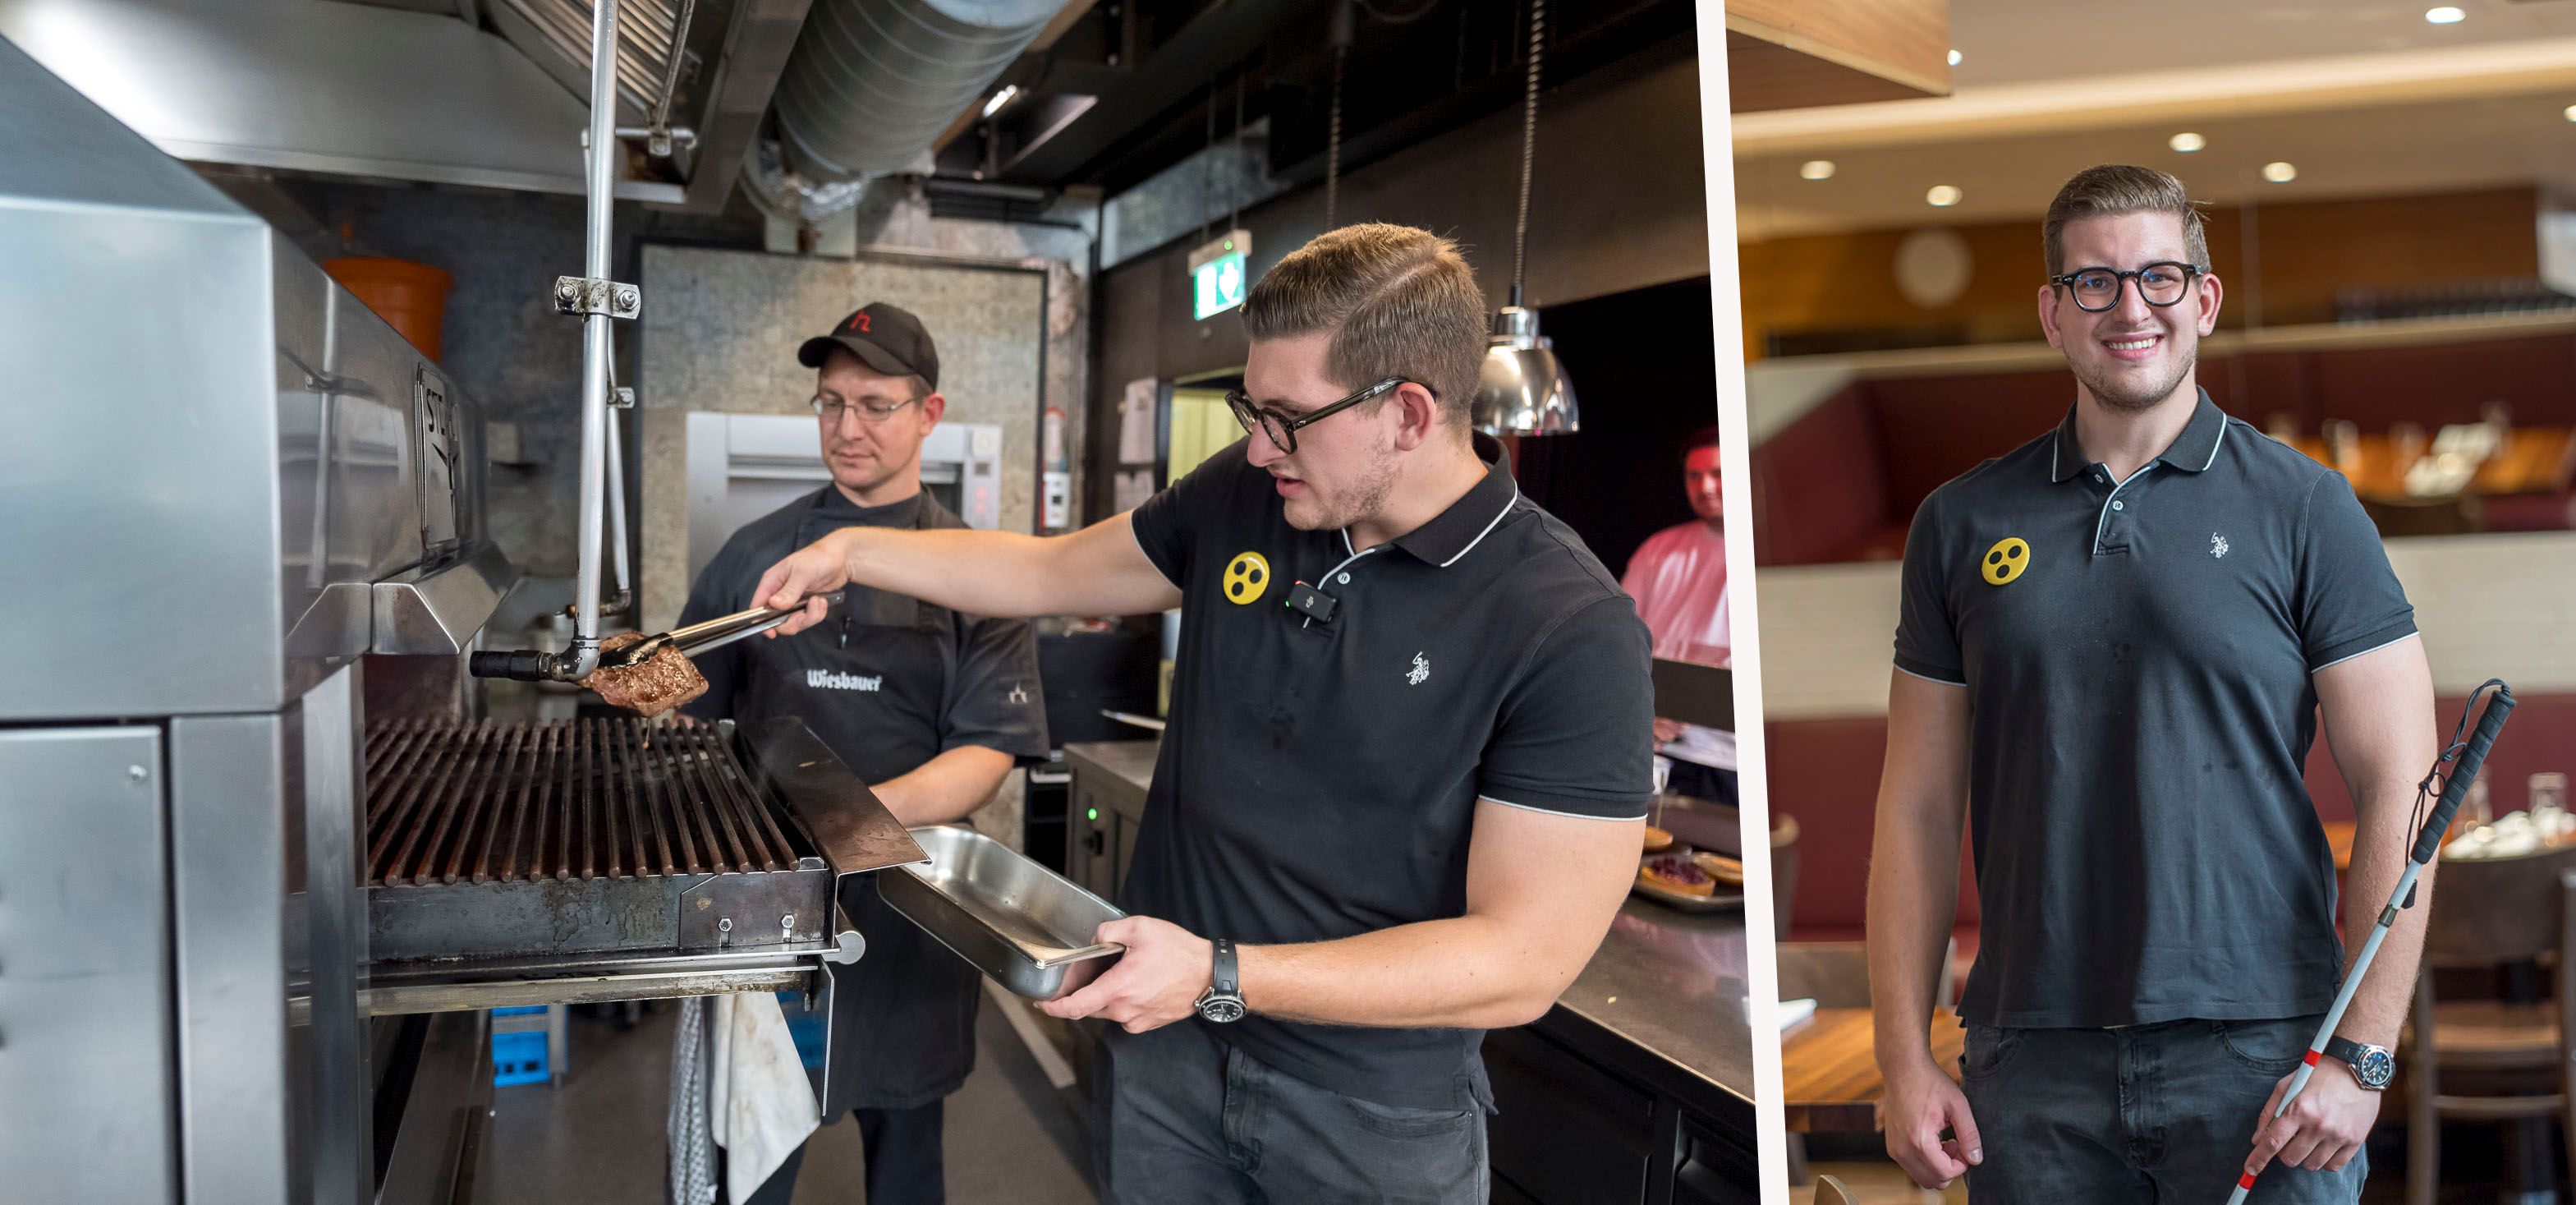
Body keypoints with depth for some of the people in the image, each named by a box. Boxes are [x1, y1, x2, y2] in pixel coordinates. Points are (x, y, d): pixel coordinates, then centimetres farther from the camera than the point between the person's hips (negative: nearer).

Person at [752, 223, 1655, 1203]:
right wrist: (853, 552, 6)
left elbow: (1523, 958, -24)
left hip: (1378, 1121, -4)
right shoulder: (1243, 495, -5)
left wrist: (1219, 977, -28)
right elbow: (1052, 572, 12)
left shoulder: (1575, 633, -23)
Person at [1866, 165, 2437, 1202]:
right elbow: (1918, 807, 4)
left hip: (2257, 1049, -1)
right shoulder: (1962, 523, 4)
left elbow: (2399, 790, -2)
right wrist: (1904, 1058, 0)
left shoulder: (2303, 508, 0)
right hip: (2032, 1060, 2)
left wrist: (2361, 1055, -9)